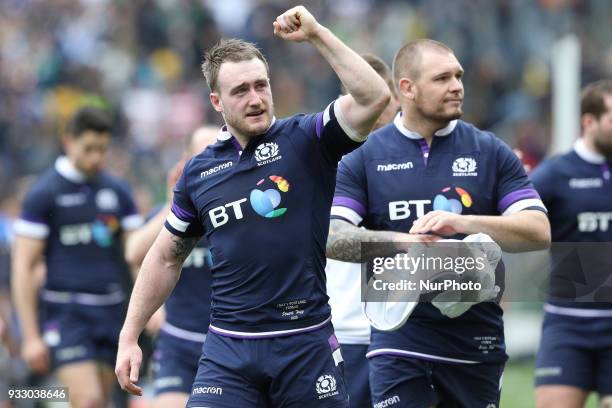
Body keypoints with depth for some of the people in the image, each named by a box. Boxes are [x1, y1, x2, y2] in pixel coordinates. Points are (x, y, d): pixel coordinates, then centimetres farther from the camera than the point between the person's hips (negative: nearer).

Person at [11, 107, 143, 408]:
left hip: (112, 313, 5)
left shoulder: (117, 192, 10)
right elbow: (23, 268, -5)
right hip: (67, 313, -5)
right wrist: (31, 336, -10)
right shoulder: (43, 194, -4)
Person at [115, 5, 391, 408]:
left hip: (306, 342, -2)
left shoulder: (306, 140, -1)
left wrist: (317, 34, -19)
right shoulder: (198, 171, 8)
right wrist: (129, 337, 15)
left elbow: (374, 98, -17)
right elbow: (165, 258, 18)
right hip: (228, 348, 2)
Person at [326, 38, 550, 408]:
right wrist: (405, 242, -22)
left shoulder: (491, 152, 5)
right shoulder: (364, 158, 3)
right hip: (401, 339, -2)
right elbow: (330, 237, -8)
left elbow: (539, 232, -4)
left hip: (477, 342, 2)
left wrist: (464, 223, -19)